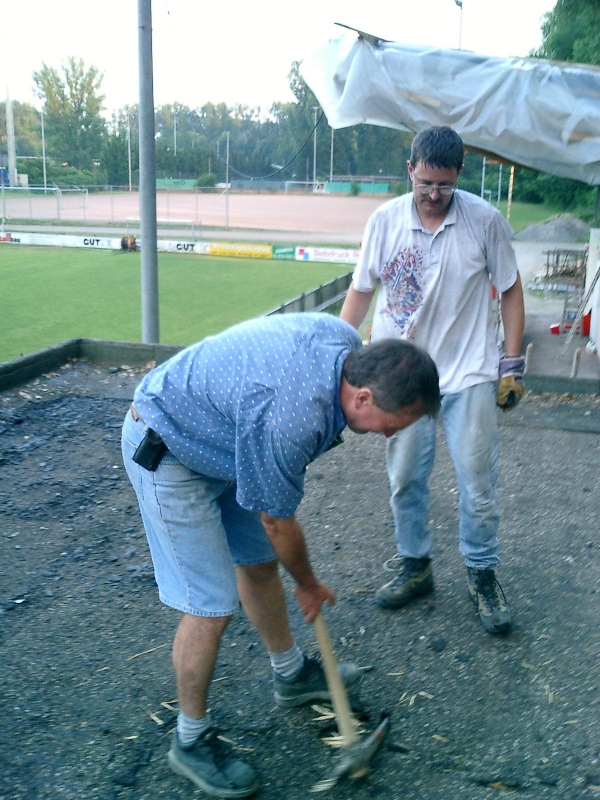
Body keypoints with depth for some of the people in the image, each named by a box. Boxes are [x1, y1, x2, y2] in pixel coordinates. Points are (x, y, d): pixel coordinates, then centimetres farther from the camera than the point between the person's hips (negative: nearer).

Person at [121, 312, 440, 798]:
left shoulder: (350, 343, -12)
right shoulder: (292, 420, -37)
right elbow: (278, 522, -20)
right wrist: (309, 586, -1)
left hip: (218, 435, 9)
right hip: (168, 456, -9)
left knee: (259, 562, 18)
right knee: (212, 607, -6)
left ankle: (293, 674, 39)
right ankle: (191, 740, 15)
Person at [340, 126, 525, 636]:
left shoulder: (486, 220, -5)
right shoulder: (385, 221, -2)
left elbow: (510, 290, 3)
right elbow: (361, 292, 6)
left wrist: (513, 365, -1)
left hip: (469, 372, -1)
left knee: (478, 482, 3)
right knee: (405, 479, 10)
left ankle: (482, 574, 24)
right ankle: (415, 567, 30)